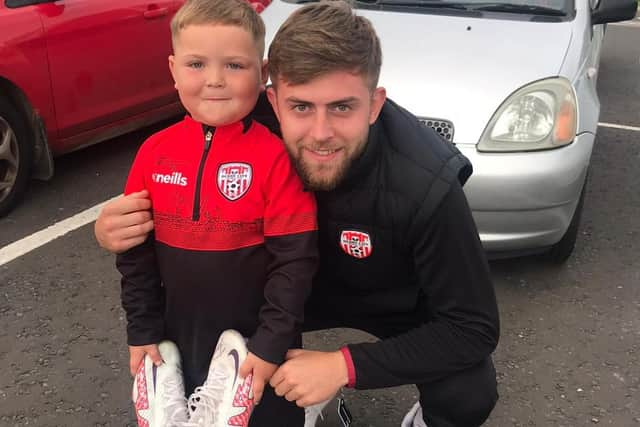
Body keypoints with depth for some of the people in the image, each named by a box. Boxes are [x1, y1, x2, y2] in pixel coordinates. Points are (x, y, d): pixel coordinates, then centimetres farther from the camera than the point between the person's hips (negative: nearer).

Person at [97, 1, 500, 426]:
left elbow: (474, 329, -28)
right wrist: (121, 228, -33)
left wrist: (344, 365, -35)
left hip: (403, 299, -2)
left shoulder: (426, 188, -37)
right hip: (306, 282, 3)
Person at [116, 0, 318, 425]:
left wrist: (272, 342, -15)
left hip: (256, 337, -4)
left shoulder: (275, 157, -19)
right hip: (180, 333, 4)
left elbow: (295, 259, -17)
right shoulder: (155, 151, -6)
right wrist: (142, 331, 2)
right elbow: (136, 251, 1)